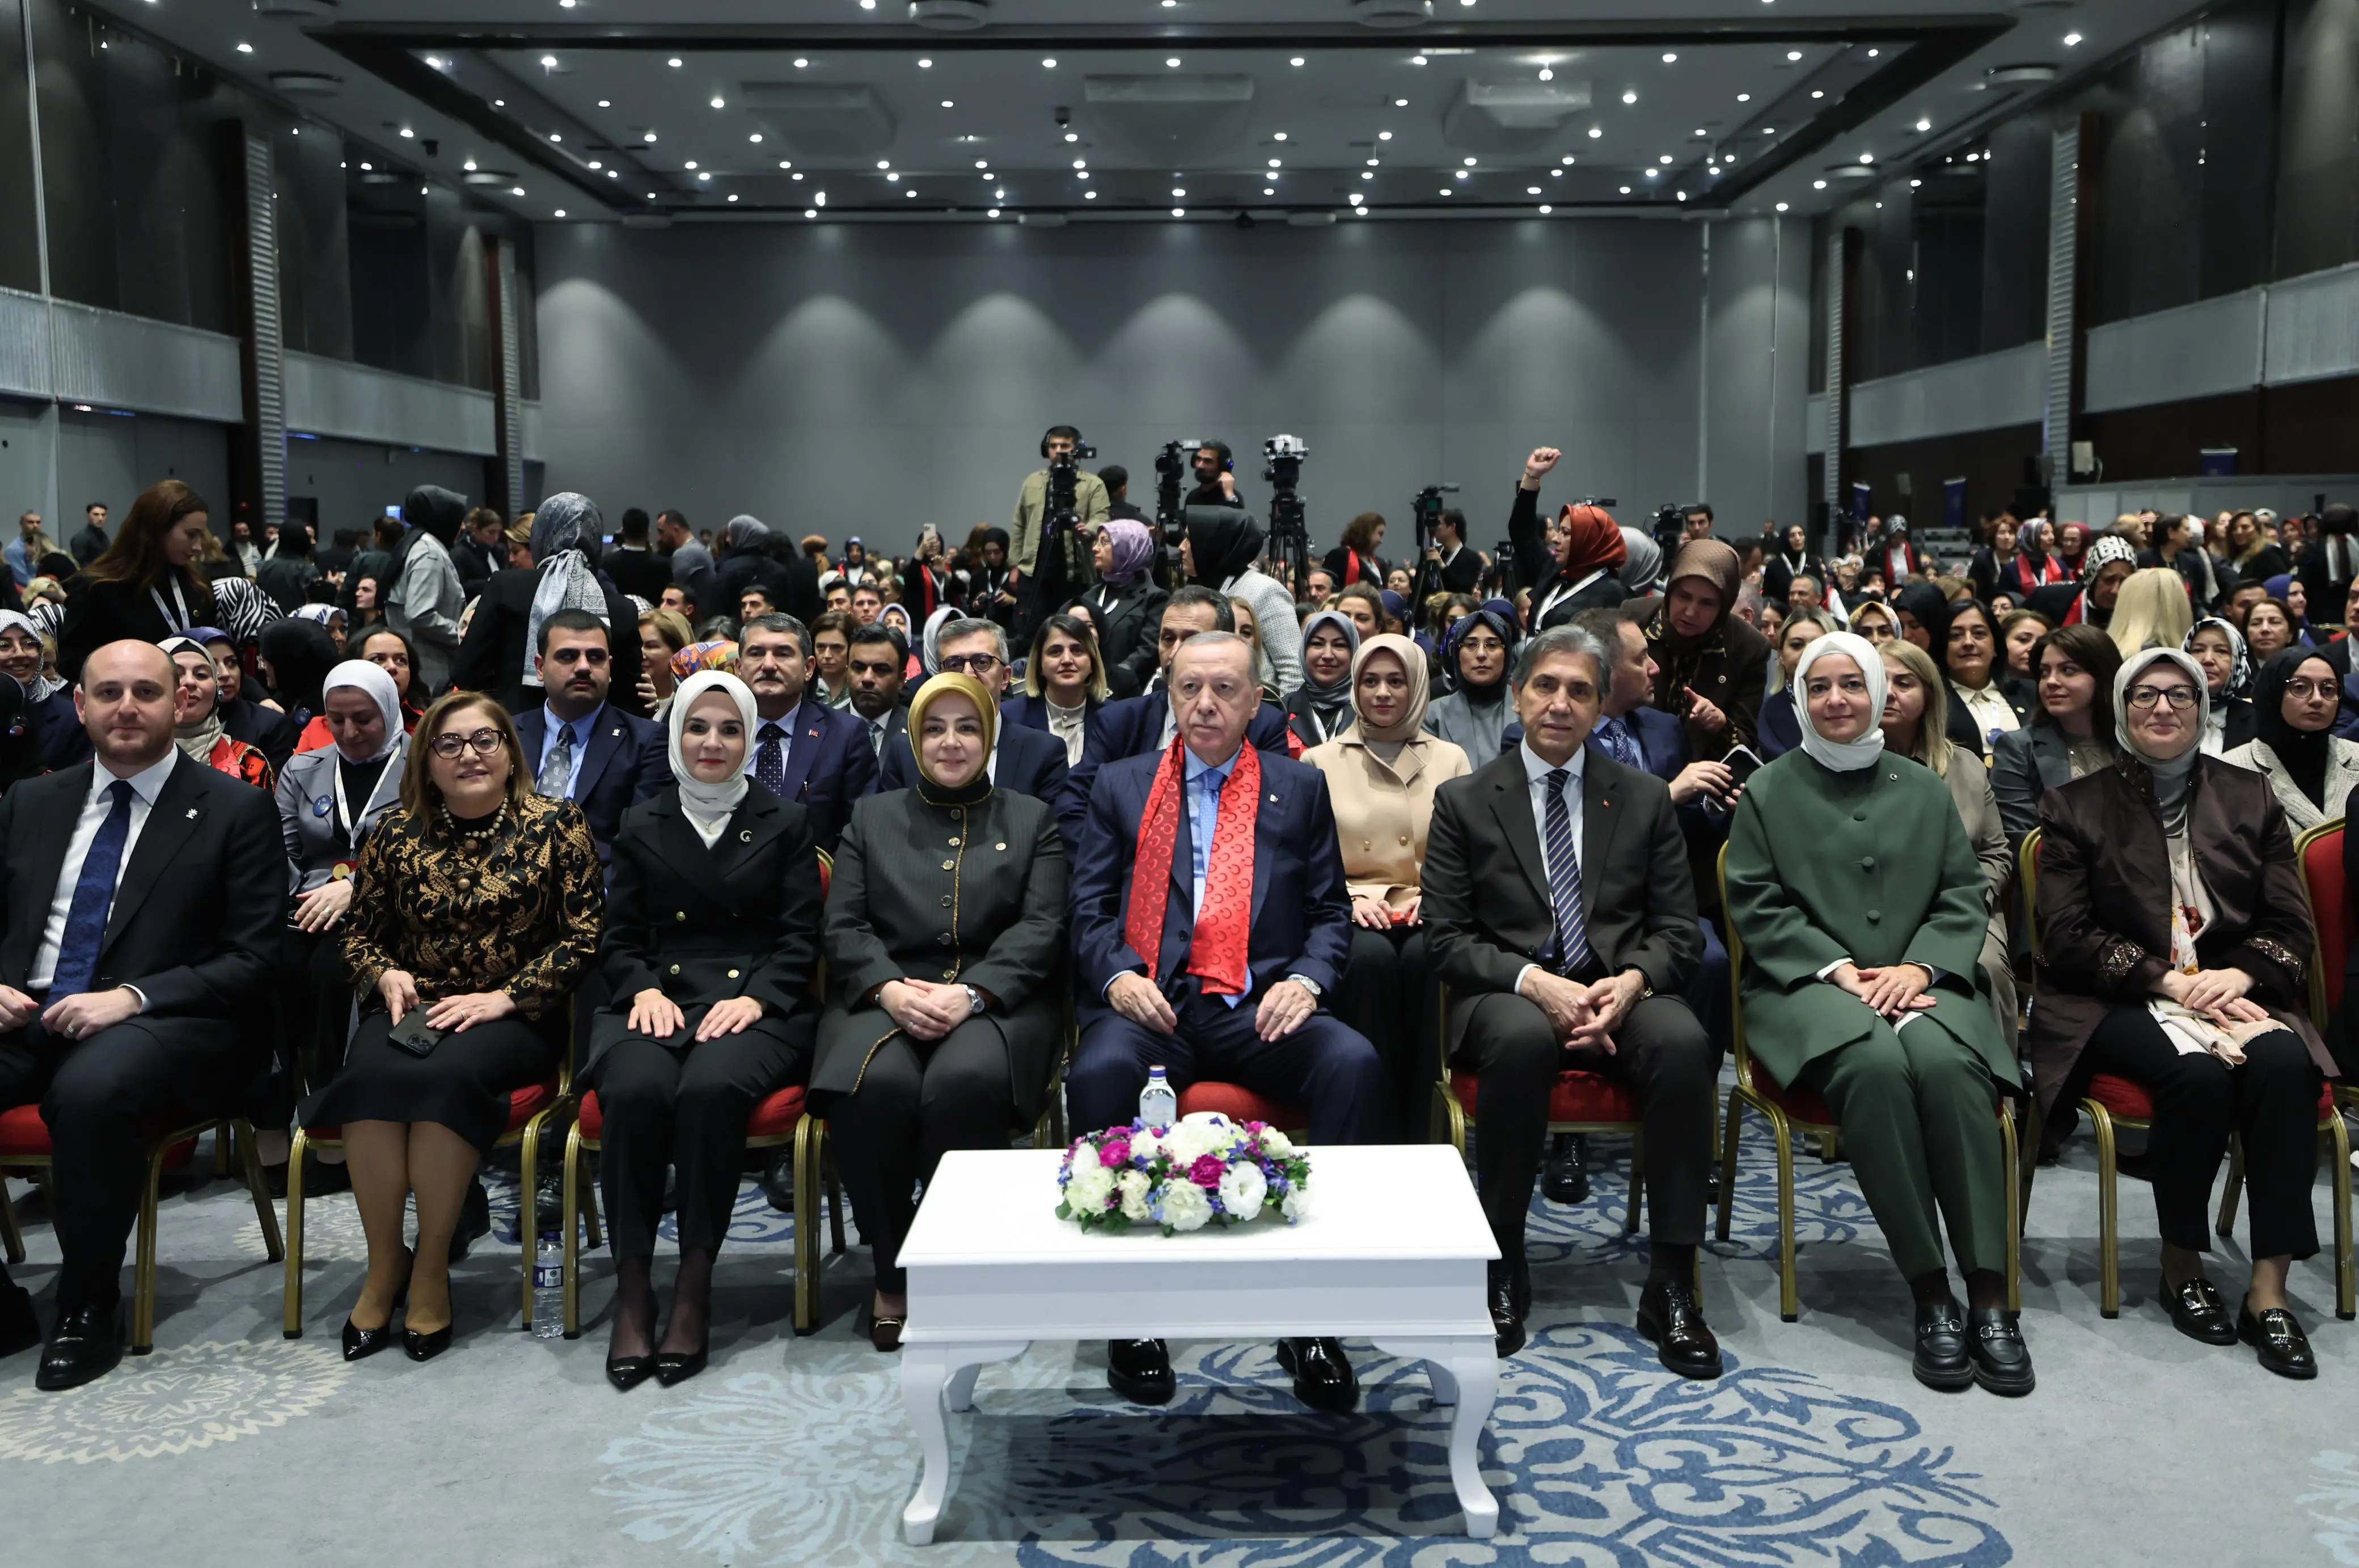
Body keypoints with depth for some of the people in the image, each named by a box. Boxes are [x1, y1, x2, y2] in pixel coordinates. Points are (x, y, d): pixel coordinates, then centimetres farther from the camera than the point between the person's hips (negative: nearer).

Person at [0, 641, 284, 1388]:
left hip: (163, 1021, -4)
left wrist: (133, 996, -16)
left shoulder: (236, 809, 2)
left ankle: (89, 1307, -14)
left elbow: (254, 959, -4)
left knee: (90, 1089, -37)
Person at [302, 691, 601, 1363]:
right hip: (413, 1009, 3)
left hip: (514, 1017, -2)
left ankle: (432, 1269, -19)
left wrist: (505, 997, -11)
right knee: (371, 1075, -30)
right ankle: (383, 1268, -18)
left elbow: (583, 936, -2)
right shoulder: (396, 834, 10)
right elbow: (358, 934, 18)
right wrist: (386, 975, -4)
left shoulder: (555, 825, 2)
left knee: (444, 1076, -34)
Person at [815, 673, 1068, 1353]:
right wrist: (891, 989, -12)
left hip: (995, 998, -1)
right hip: (887, 996, 1)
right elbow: (844, 926, 10)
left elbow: (1041, 928, 4)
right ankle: (892, 1274, -14)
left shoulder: (1033, 820, 18)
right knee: (877, 1084, -33)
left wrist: (972, 992, -15)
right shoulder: (872, 817, 23)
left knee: (967, 1079, -36)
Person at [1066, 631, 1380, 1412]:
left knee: (1355, 1064, -31)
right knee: (1100, 1072, -35)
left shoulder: (1300, 788, 18)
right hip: (1153, 1004, 0)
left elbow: (1331, 911, 15)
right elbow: (1090, 910, 11)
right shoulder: (1121, 786, 17)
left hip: (1258, 1008, 1)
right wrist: (1117, 976, -9)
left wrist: (1305, 978, -6)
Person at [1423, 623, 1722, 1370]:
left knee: (1684, 1043, -32)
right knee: (1522, 1038, -37)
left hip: (1620, 994, 2)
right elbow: (1448, 939, 1)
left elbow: (1679, 931, 10)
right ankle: (1503, 1269, -21)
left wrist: (1630, 982, -12)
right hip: (1507, 997, -2)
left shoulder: (1645, 799, 14)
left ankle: (1671, 1285, -22)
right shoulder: (1464, 801, 7)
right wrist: (1533, 981, -17)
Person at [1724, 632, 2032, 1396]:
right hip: (1808, 984, -2)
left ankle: (1989, 1296, -30)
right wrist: (1836, 967, -10)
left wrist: (1918, 966, -6)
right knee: (1875, 1066, -36)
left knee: (1947, 1062, -33)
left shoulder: (1924, 790, 19)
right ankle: (1931, 1296, -29)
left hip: (1918, 981, 2)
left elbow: (1966, 897, 13)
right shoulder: (1768, 792, 12)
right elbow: (1757, 905, 4)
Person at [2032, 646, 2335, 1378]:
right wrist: (2165, 979, -14)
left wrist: (2240, 974, -11)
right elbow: (2067, 939, -1)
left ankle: (2269, 1290, -25)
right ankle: (2181, 1265, -12)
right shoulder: (2077, 807, 7)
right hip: (2118, 1002, -2)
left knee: (2284, 1063, -31)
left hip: (2233, 991, 3)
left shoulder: (2250, 797, 16)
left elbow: (2290, 927, 10)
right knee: (2197, 1072, -33)